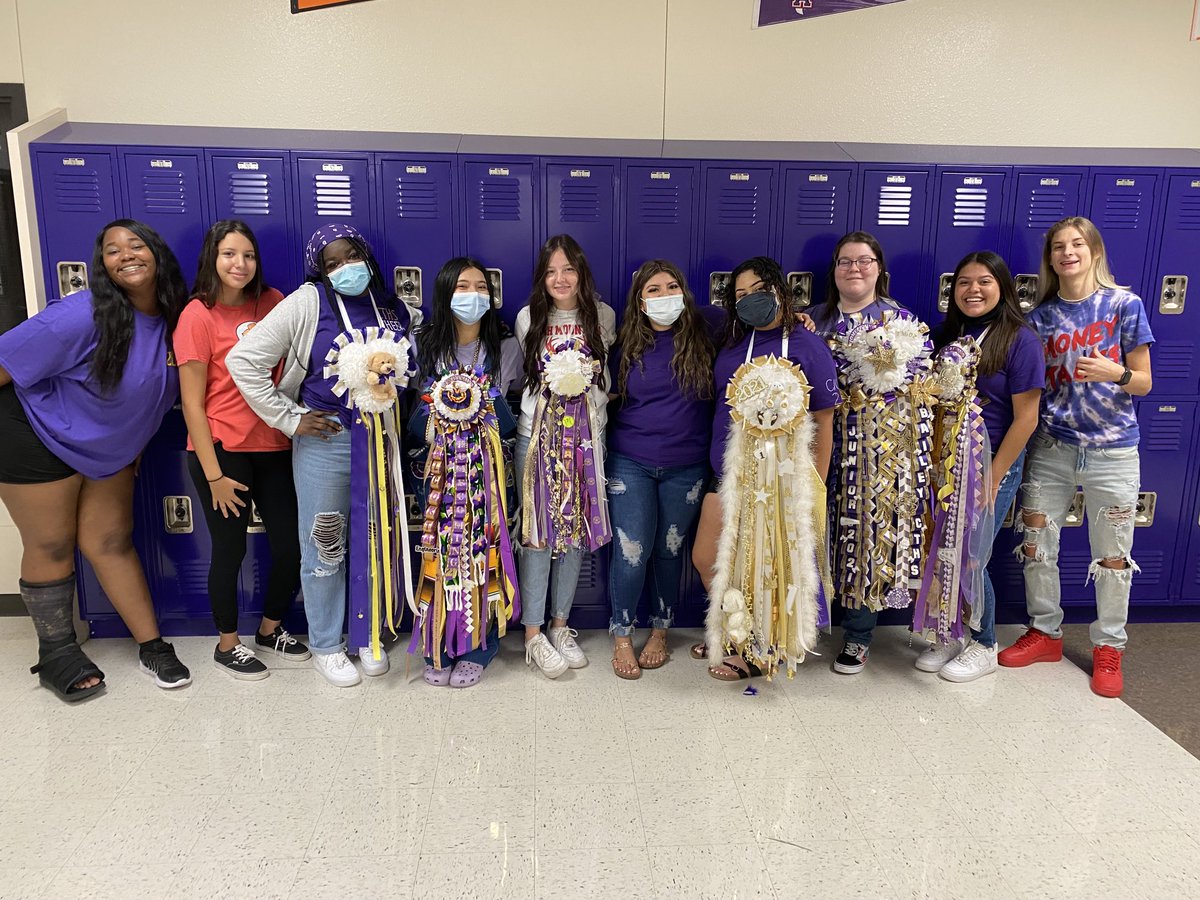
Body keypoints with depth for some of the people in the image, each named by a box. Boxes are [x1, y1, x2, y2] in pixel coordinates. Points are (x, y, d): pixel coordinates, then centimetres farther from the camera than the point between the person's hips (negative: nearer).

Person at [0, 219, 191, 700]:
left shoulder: (174, 318, -7)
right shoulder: (83, 316, -27)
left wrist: (134, 442, 17)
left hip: (110, 448, 5)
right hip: (41, 439, -5)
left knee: (112, 542, 10)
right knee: (50, 547, 7)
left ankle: (151, 646, 16)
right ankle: (56, 655, 24)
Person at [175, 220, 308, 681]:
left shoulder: (271, 303, 3)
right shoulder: (198, 316, -10)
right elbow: (192, 404, -9)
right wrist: (214, 475, -11)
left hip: (273, 447, 5)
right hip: (222, 451, -4)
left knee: (291, 544, 9)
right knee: (230, 550, 7)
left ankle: (270, 630, 35)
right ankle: (227, 645, 30)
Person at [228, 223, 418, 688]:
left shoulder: (395, 310, 6)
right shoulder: (307, 304, -9)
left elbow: (413, 366, 22)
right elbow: (244, 359, -11)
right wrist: (288, 419, -11)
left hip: (383, 441, 4)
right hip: (326, 441, -4)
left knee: (376, 541, 13)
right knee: (325, 548, 6)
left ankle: (368, 635, 32)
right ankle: (325, 645, 25)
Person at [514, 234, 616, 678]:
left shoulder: (602, 317, 4)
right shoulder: (528, 319, 3)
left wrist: (582, 381, 2)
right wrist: (552, 382, 2)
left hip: (585, 437, 1)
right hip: (536, 436, -1)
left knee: (576, 530, 6)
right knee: (537, 533, -2)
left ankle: (560, 625, 21)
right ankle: (533, 633, 8)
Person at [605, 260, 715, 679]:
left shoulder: (703, 337, -1)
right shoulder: (627, 346, 3)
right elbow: (611, 399, 14)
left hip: (686, 468, 0)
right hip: (630, 464, 0)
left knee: (669, 550, 10)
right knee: (631, 552, -2)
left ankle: (660, 632, 29)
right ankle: (622, 638, 17)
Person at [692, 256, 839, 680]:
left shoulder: (807, 346, -9)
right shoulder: (731, 344, 7)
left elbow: (823, 421, -8)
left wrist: (815, 487, -8)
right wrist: (720, 462, 8)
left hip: (782, 477, -6)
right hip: (729, 471, 6)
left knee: (769, 564, 8)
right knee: (706, 559, 13)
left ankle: (757, 651, 29)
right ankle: (734, 633, 36)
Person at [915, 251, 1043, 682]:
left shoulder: (1020, 340, -10)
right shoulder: (945, 335, 7)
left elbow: (1025, 419, -12)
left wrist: (993, 477, -13)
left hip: (992, 465, -5)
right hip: (945, 464, 5)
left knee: (970, 561, 1)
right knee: (940, 557, 9)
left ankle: (984, 646, 23)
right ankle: (950, 637, 29)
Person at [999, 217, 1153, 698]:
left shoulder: (1124, 305, -2)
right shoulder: (1041, 317, 5)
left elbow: (1143, 383, 0)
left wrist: (1114, 373, -20)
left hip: (1111, 451, -2)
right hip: (1051, 447, 3)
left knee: (1112, 555, 5)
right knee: (1036, 545, 6)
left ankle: (1109, 647, 22)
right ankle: (1045, 632, 25)